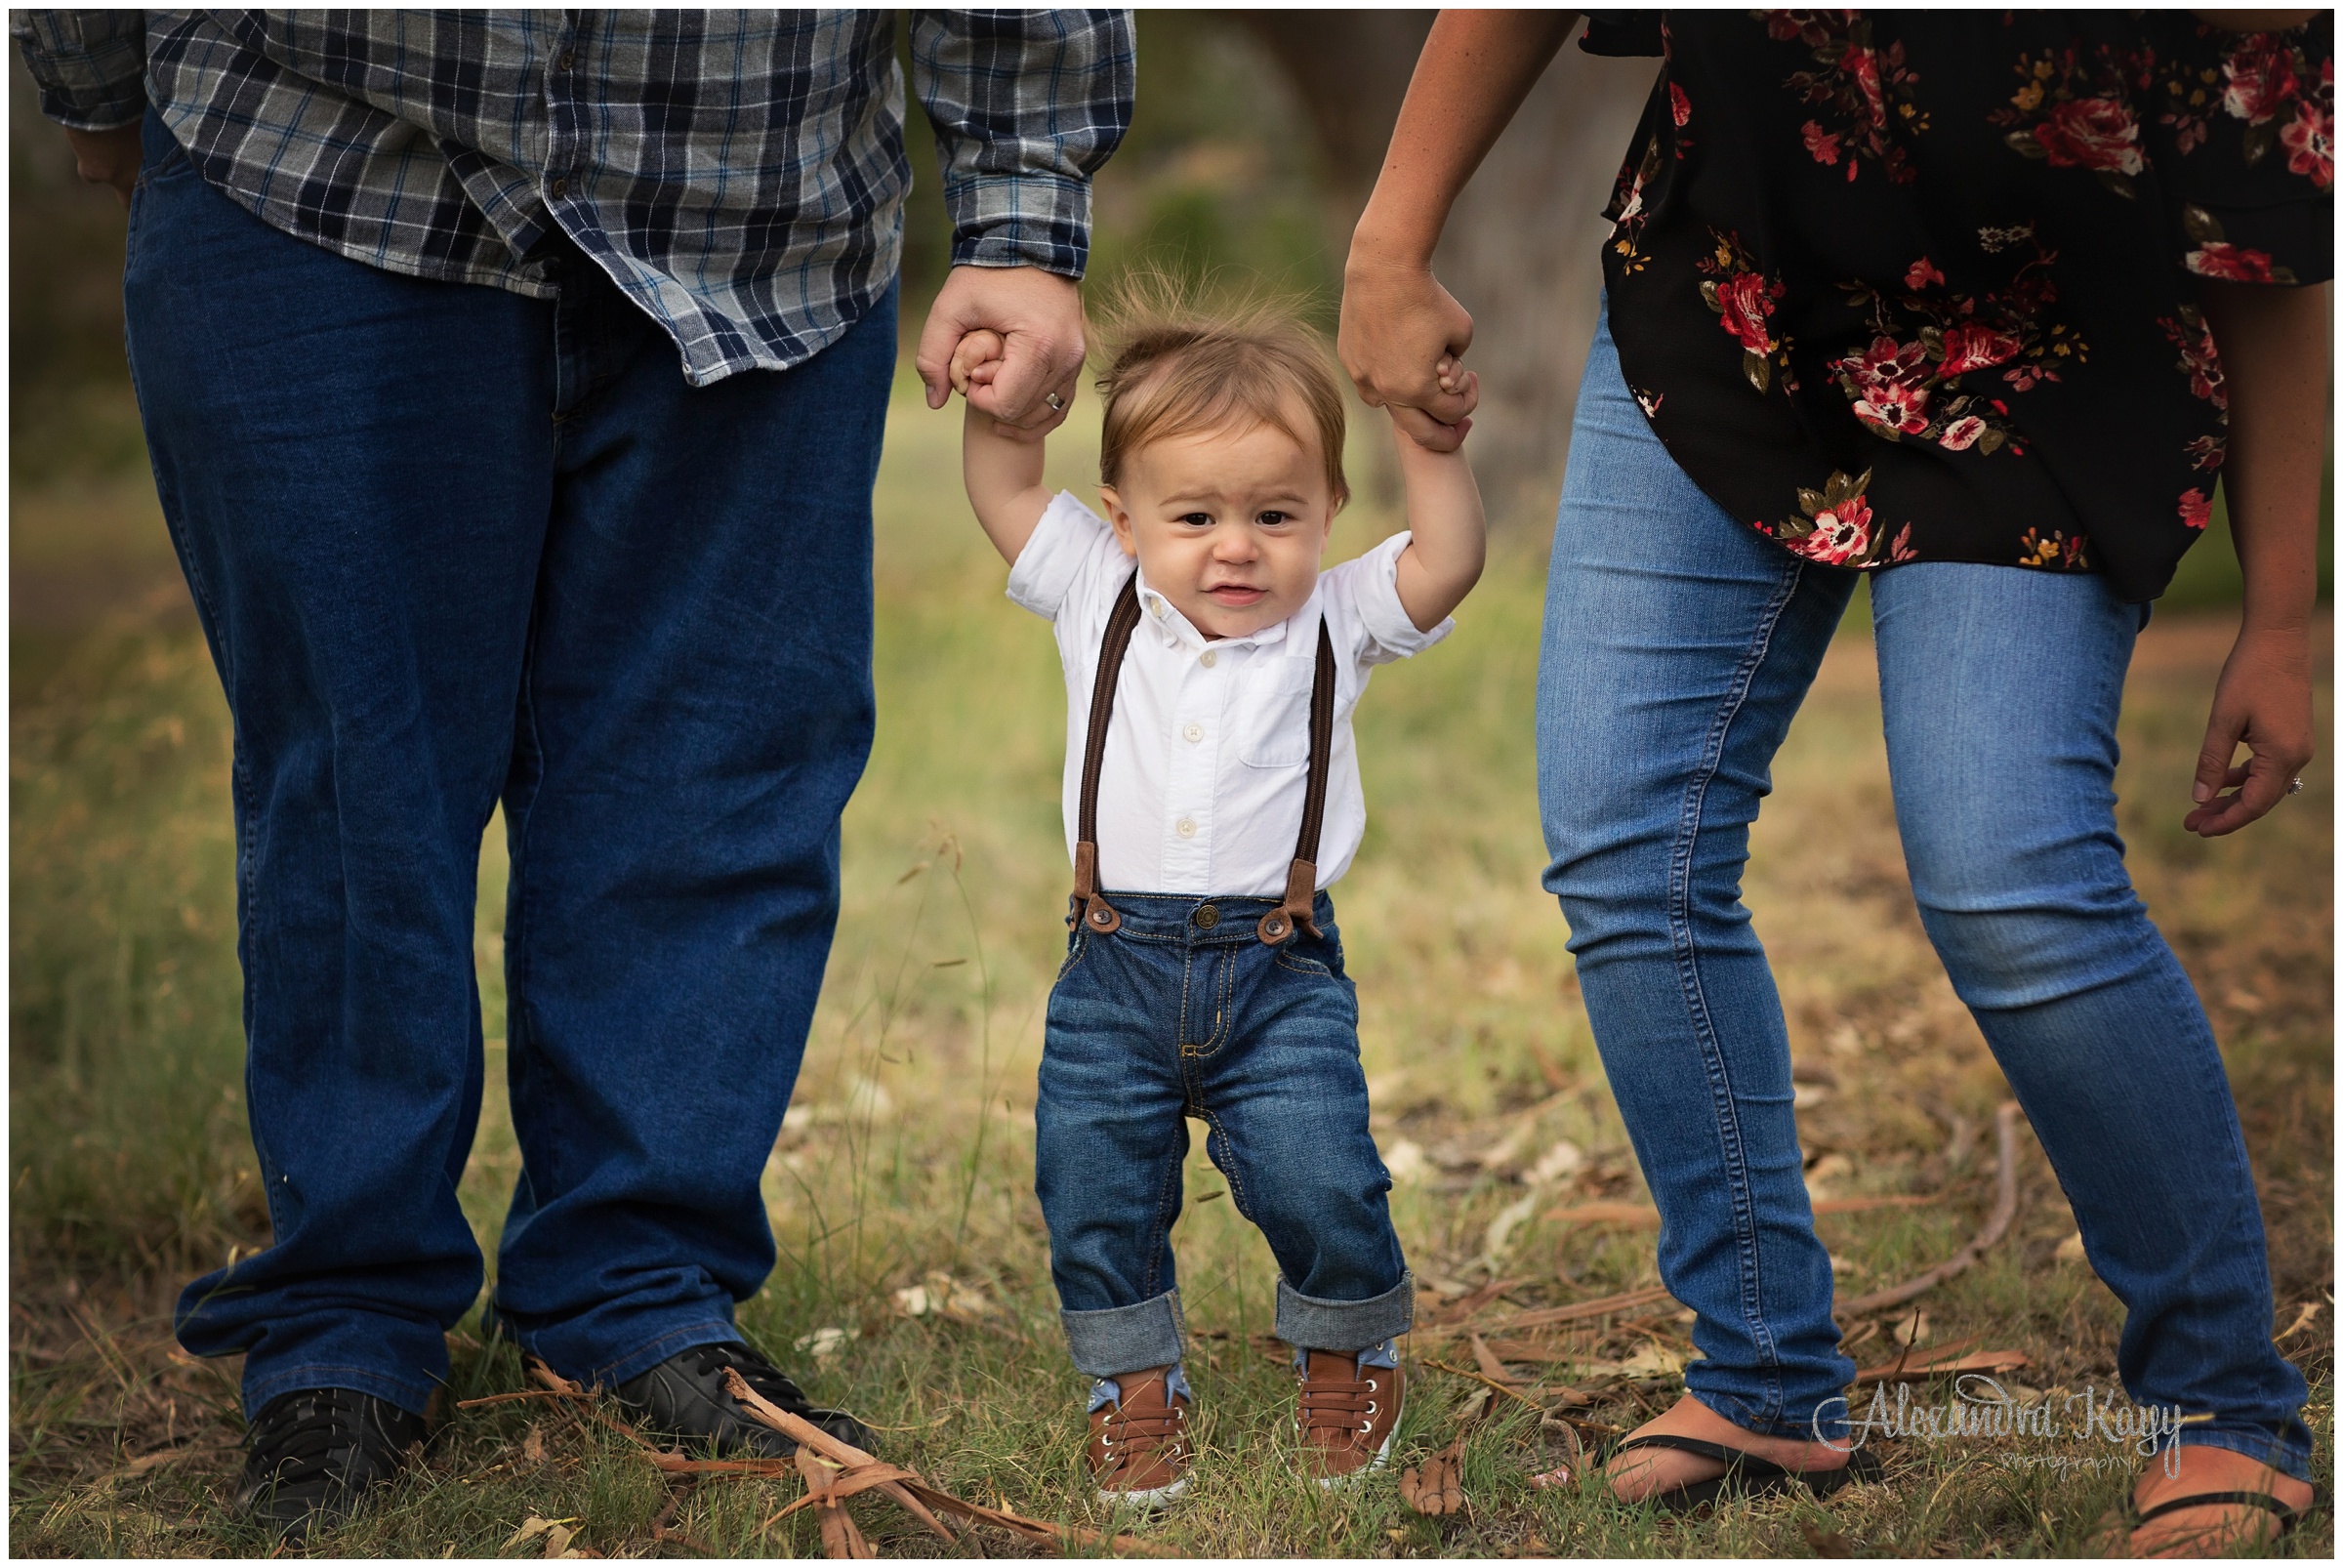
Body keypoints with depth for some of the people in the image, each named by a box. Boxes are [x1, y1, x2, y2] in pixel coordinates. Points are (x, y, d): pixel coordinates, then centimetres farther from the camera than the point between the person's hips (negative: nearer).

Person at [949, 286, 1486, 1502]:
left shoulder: (1335, 622, 3)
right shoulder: (1097, 600, 6)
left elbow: (1445, 562, -9)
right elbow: (1007, 499, 11)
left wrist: (1426, 441, -19)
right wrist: (993, 401, -4)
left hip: (1279, 969, -2)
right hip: (1119, 965, 2)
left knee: (1319, 1187, -11)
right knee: (1094, 1191, 1)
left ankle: (1348, 1354, 17)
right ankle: (1135, 1381, 23)